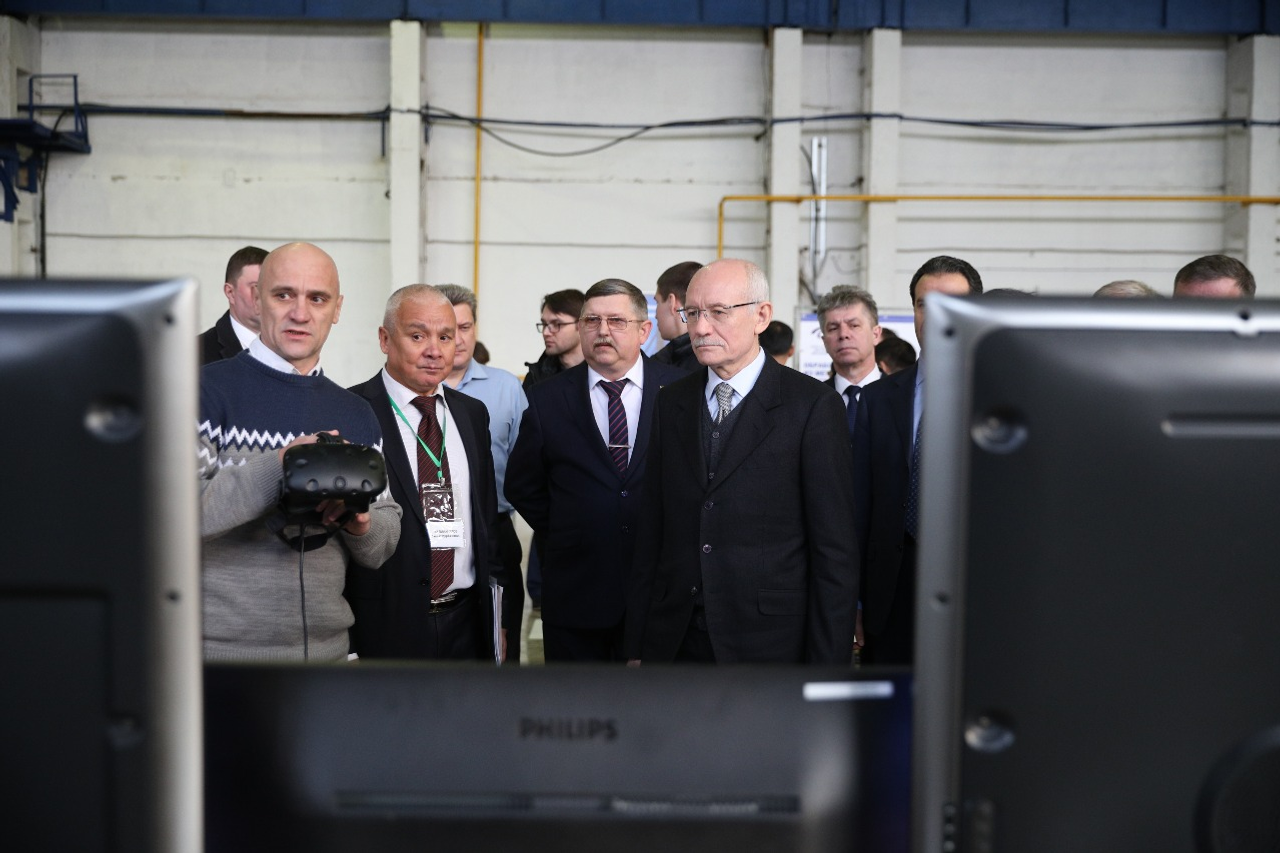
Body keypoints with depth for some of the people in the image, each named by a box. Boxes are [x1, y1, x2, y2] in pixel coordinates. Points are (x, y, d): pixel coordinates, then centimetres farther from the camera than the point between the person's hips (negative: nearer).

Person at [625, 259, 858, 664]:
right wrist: (637, 646, 5)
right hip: (675, 642, 4)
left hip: (770, 644, -4)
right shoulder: (672, 402, 8)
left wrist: (826, 666, -11)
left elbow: (835, 551, -8)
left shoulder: (813, 405, -6)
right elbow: (652, 531, 8)